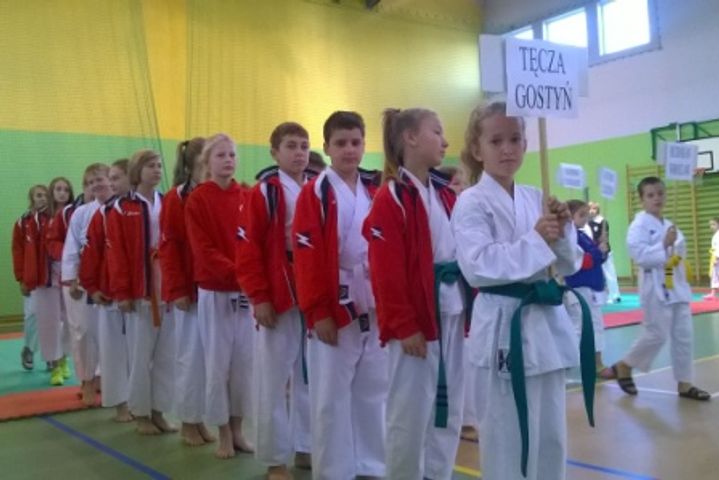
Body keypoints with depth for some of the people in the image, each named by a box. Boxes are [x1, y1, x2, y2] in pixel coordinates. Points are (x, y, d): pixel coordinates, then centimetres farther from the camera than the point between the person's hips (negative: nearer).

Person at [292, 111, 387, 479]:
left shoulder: (375, 190, 10)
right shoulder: (314, 193, -4)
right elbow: (306, 259, -9)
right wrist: (317, 312, -14)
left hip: (375, 312, 5)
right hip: (334, 312, -4)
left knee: (374, 393, 13)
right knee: (331, 399, 4)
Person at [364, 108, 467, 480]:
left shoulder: (448, 195, 11)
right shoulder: (390, 199, -11)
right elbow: (387, 272, -16)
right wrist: (403, 326, -16)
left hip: (452, 315, 7)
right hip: (416, 320, -7)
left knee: (449, 407, 15)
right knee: (410, 411, 4)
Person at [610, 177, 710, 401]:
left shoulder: (669, 224, 14)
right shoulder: (639, 224, -11)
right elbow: (638, 254, -23)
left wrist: (676, 245, 4)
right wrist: (664, 245, -24)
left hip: (676, 285, 8)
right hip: (656, 287, -8)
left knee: (684, 335, 7)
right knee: (657, 335, -5)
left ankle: (685, 384, 16)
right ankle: (623, 366, 15)